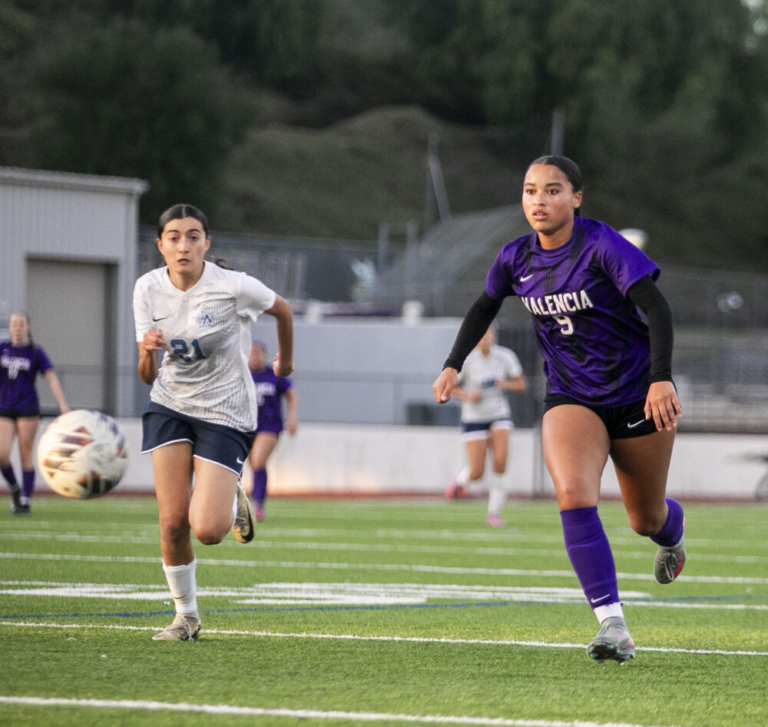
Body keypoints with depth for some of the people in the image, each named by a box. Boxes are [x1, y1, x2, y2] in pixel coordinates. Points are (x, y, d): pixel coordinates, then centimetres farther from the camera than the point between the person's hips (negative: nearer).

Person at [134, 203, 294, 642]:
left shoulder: (233, 287, -18)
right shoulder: (148, 289, -7)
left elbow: (282, 310, 5)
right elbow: (148, 377, -2)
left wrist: (286, 360, 21)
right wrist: (148, 351, -25)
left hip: (225, 414, -3)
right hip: (170, 407, 3)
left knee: (207, 530, -16)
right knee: (172, 523, -7)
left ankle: (233, 500, 21)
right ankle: (186, 616, 14)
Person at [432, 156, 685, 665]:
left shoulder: (602, 246, -19)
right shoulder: (517, 258, -3)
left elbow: (657, 307, -24)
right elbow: (485, 307, 18)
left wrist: (661, 378, -35)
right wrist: (454, 365, 10)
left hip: (638, 395, -3)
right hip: (570, 398, 3)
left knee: (646, 518, 13)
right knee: (574, 496, -26)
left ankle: (672, 533, 54)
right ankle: (613, 625, -28)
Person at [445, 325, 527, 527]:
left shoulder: (505, 357, -5)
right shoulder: (466, 361, -12)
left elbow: (521, 384, 2)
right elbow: (451, 387, 0)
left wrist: (507, 384, -19)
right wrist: (467, 396, -20)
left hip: (499, 415, 2)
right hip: (474, 418, -2)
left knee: (500, 463, -18)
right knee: (477, 473, -6)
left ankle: (494, 512, -2)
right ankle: (460, 479, 33)